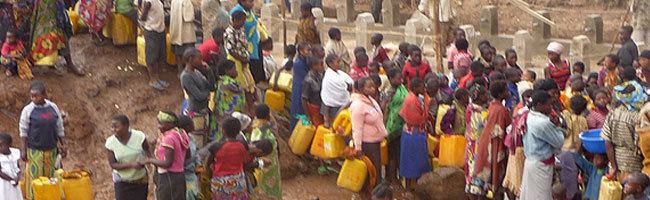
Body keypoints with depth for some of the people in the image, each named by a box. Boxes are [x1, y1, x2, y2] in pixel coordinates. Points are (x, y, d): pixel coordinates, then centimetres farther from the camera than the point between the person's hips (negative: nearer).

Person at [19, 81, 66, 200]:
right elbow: (23, 131, -3)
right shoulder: (28, 110, -8)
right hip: (34, 150, -3)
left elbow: (59, 129, 10)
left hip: (51, 150, 3)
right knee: (34, 177, -3)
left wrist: (62, 146, 9)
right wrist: (23, 150, -8)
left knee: (50, 176, 10)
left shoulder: (53, 108, 1)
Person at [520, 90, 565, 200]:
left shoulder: (528, 117, 4)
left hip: (529, 161, 9)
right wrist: (556, 126, -2)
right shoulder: (543, 123, -23)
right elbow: (559, 142, -15)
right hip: (541, 165, -9)